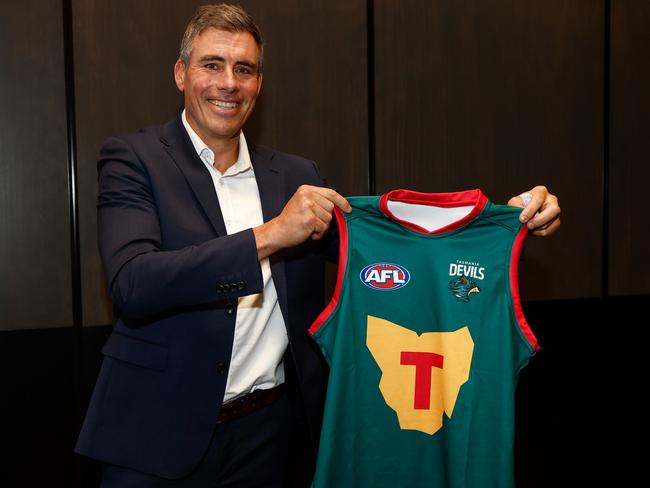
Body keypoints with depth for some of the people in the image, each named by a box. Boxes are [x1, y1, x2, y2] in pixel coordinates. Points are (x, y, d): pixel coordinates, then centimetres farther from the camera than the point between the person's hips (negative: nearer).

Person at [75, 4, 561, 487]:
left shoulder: (295, 175, 6)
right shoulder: (134, 158, -6)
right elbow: (132, 285, -19)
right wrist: (269, 235, -27)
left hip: (268, 431, 4)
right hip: (160, 433, -3)